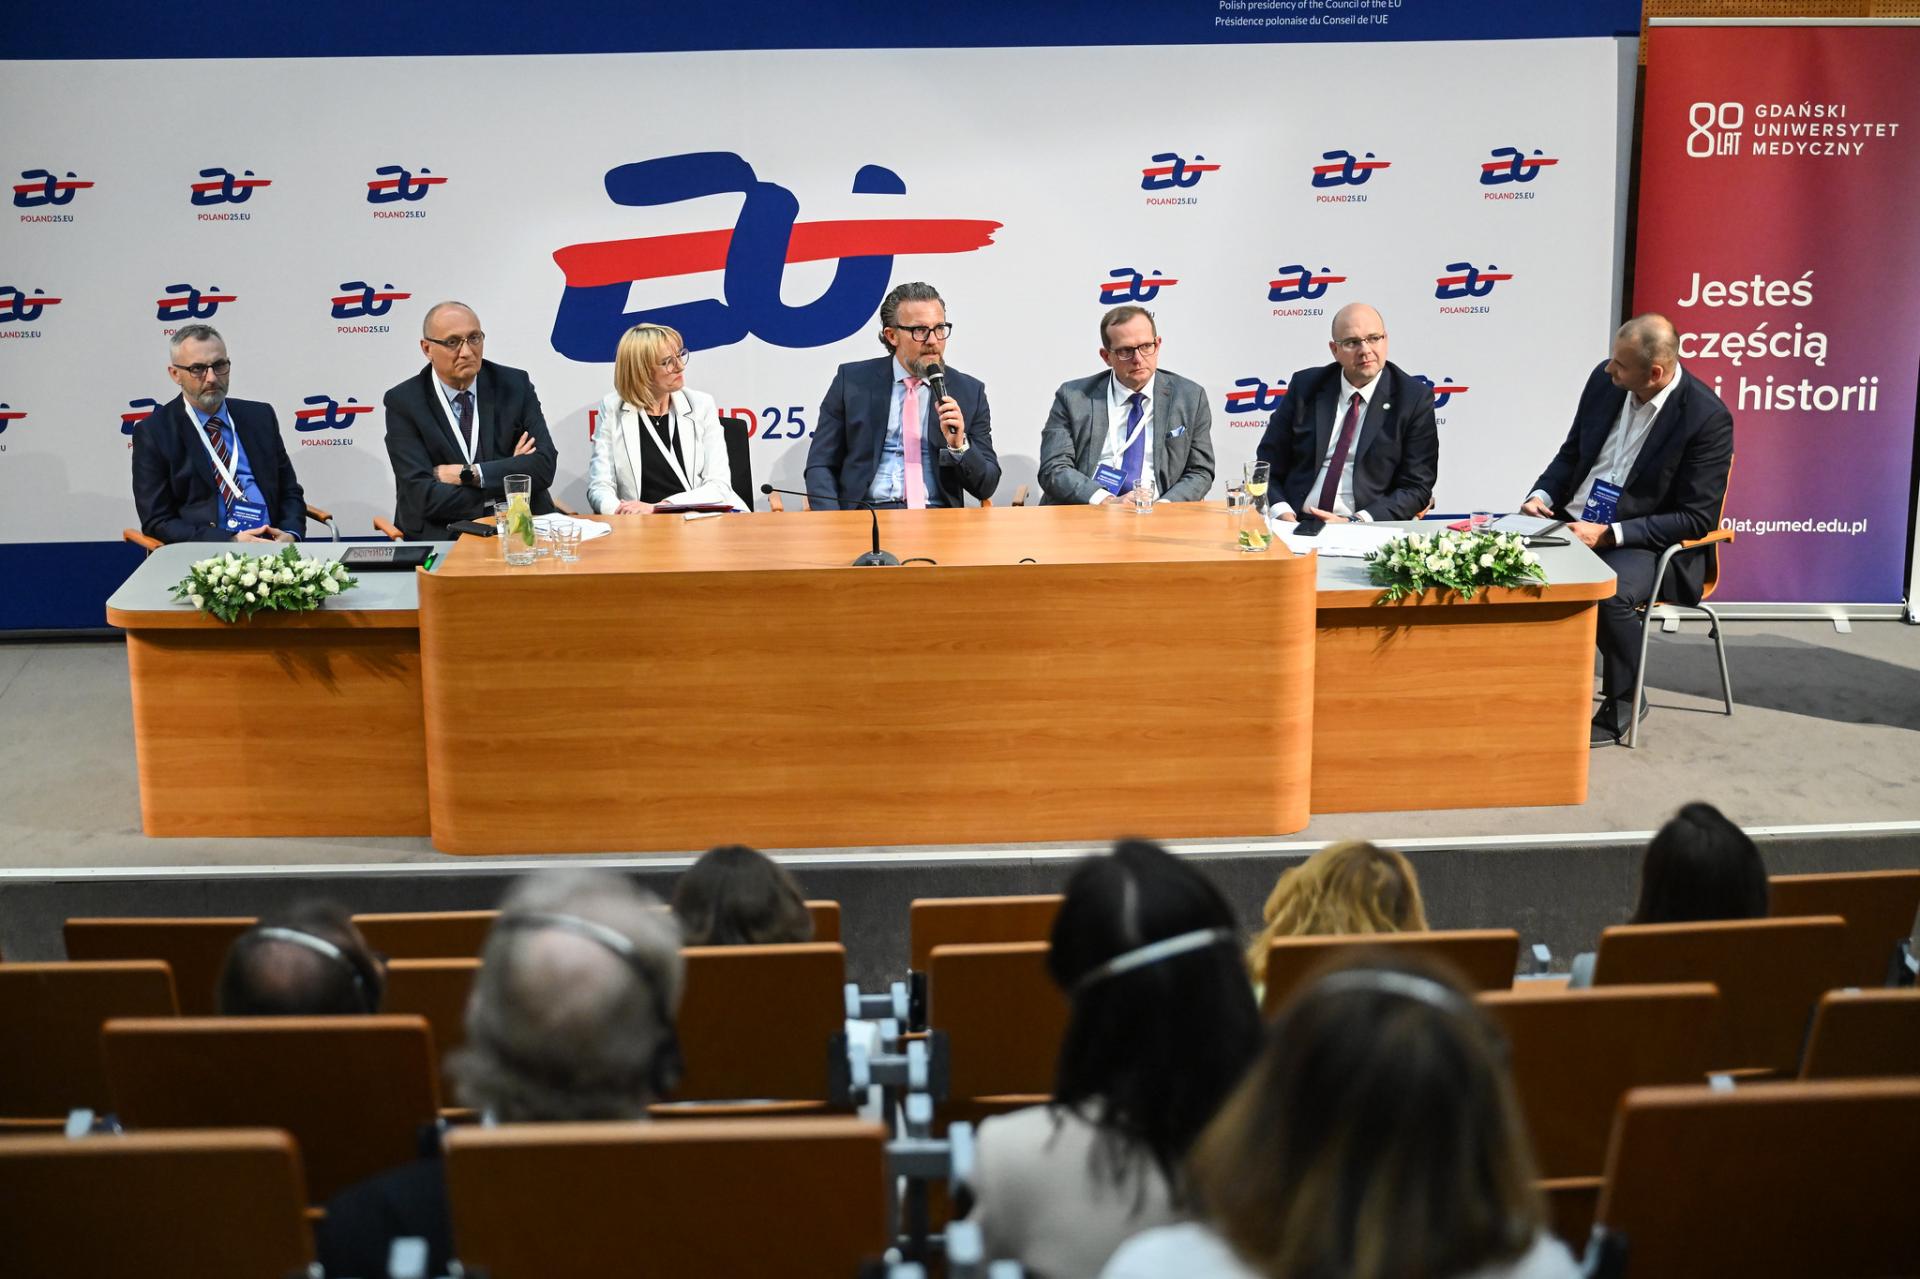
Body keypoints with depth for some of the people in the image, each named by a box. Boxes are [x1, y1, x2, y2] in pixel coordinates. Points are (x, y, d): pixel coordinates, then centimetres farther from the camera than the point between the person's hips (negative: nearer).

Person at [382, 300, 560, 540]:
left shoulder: (515, 385, 6)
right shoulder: (403, 402, -1)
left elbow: (544, 465, -4)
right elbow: (424, 496, -11)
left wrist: (468, 474, -13)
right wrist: (510, 475, -8)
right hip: (442, 536, -2)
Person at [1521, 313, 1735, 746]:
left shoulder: (1707, 418, -17)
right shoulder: (1605, 381, -1)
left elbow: (1695, 519, -15)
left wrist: (1610, 534, -21)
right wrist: (1542, 494, -4)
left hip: (1645, 545, -5)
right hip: (1574, 522, 5)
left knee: (1609, 593, -35)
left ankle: (1623, 702, -7)